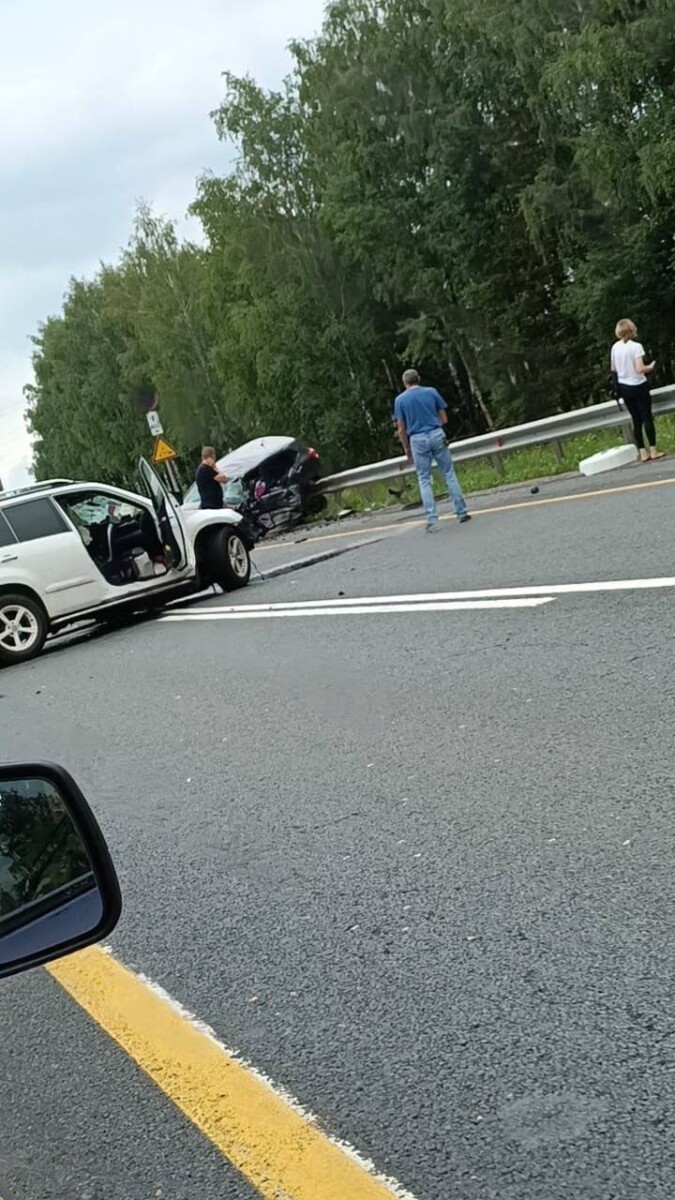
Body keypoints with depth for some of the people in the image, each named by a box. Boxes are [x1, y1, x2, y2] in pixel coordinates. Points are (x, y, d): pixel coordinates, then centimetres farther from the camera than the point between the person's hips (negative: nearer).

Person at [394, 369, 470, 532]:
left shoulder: (400, 399, 2)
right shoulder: (431, 392, 4)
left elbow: (401, 429, 2)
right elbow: (444, 419, 6)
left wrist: (407, 449, 11)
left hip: (417, 440, 0)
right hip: (437, 435, 1)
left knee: (424, 480, 6)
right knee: (449, 474, 8)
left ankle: (432, 519, -2)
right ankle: (462, 513, 8)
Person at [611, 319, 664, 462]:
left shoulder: (615, 347, 0)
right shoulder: (636, 346, -17)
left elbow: (613, 368, 10)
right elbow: (640, 369, -22)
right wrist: (650, 367, -4)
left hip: (623, 387, 5)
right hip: (638, 386, -5)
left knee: (636, 420, 11)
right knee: (647, 418, 4)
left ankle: (643, 453, 11)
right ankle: (653, 451, 5)